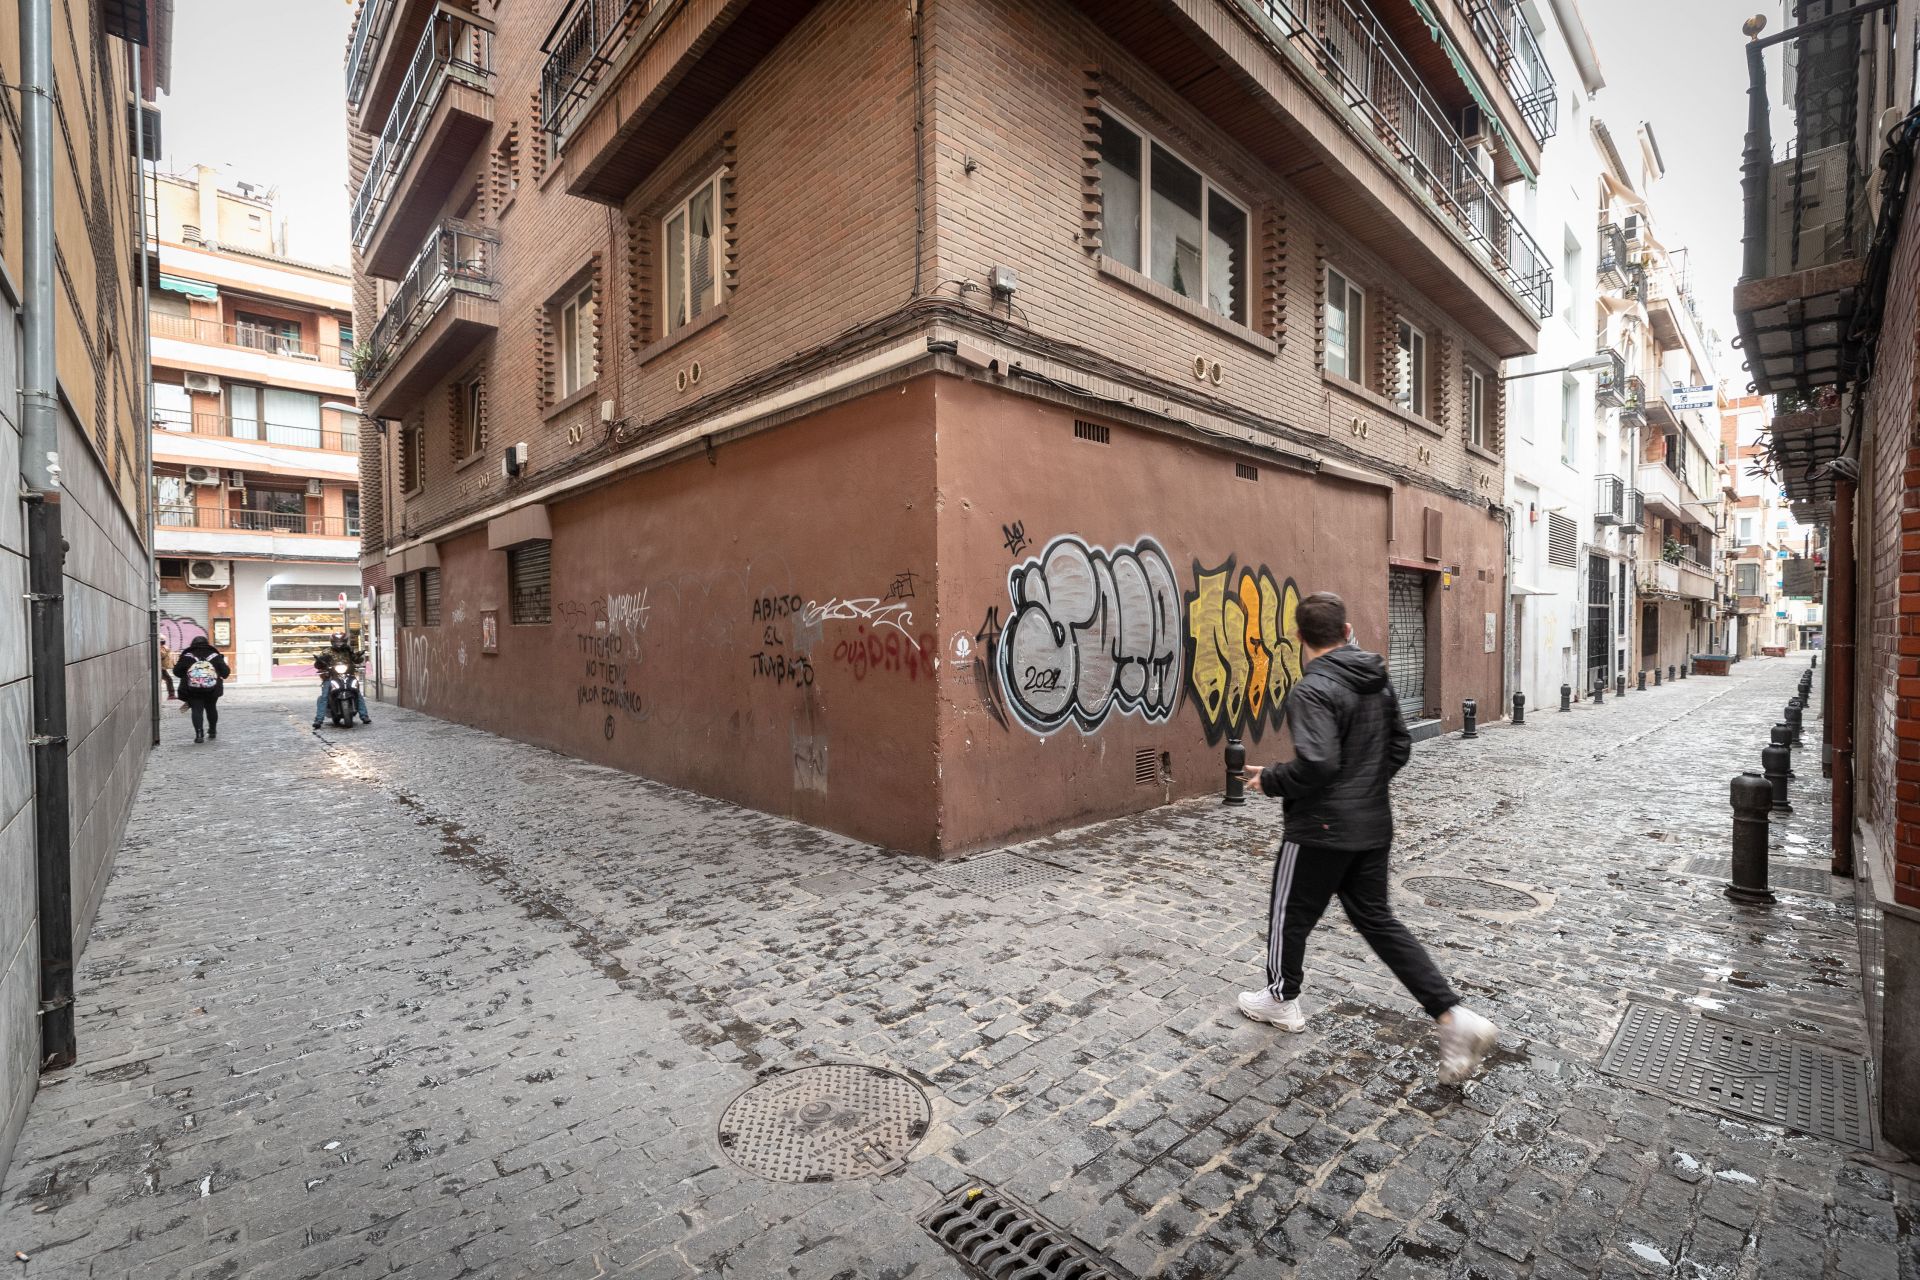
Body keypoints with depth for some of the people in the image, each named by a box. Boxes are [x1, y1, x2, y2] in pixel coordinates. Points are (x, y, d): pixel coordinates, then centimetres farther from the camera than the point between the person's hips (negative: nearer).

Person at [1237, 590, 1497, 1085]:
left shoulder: (1313, 689, -22)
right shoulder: (1378, 681, 5)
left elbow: (1315, 765, -30)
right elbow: (1399, 747, 13)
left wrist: (1268, 780, -13)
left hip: (1321, 830, -8)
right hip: (1373, 826, 8)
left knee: (1291, 915, 13)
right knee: (1377, 920, 18)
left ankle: (1282, 1000, 33)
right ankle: (1453, 1016, 11)